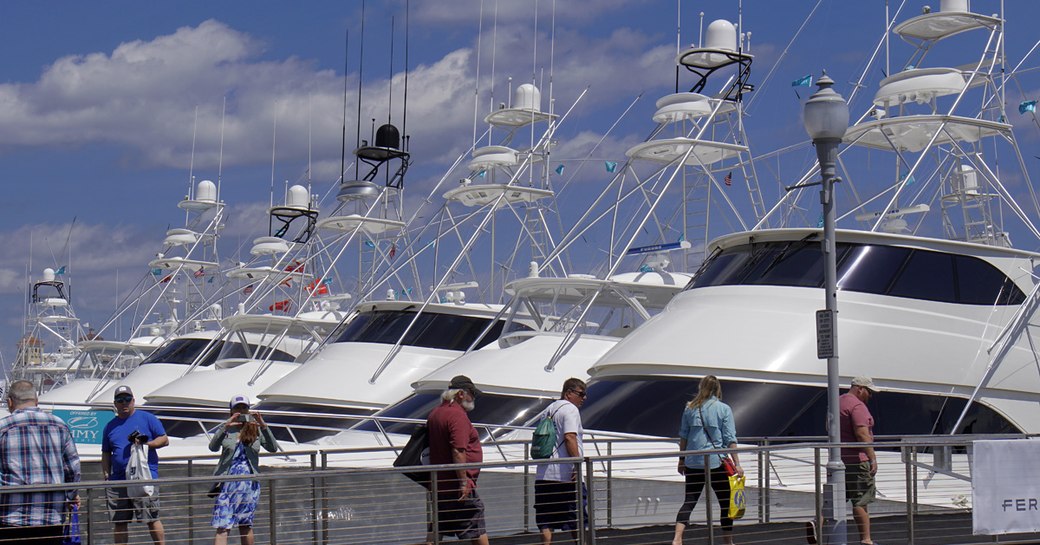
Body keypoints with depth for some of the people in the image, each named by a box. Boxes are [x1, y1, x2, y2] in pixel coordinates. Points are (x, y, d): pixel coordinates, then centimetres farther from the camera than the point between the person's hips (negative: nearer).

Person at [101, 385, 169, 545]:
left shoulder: (147, 418, 7)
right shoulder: (110, 426, 18)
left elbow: (164, 440, 5)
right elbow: (106, 454, 22)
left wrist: (146, 443, -12)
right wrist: (106, 476, 11)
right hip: (118, 481, 4)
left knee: (152, 519, -7)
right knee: (118, 523, 5)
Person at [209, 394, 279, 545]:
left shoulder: (256, 429, 6)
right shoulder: (224, 429, 4)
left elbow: (273, 448, -5)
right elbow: (213, 447, -13)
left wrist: (263, 426, -17)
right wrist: (226, 427, -25)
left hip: (250, 482, 1)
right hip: (228, 481, -1)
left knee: (246, 525, 9)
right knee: (222, 527, -10)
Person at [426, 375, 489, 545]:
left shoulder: (435, 413, 13)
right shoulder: (457, 414, -16)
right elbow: (458, 451, -23)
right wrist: (464, 482, -21)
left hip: (439, 483, 9)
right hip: (456, 484, -9)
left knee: (436, 530, 12)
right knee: (477, 530, -3)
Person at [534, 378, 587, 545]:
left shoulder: (548, 410, 19)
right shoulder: (570, 409, -7)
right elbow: (570, 437, -19)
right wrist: (577, 465, -22)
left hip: (543, 474, 7)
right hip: (565, 475, -7)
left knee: (546, 523, 3)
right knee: (576, 519, 6)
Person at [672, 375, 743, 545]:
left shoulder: (690, 408, 5)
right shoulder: (724, 409, -3)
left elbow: (683, 436, 9)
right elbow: (730, 439, -7)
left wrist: (682, 459, 19)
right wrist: (737, 463, -5)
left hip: (693, 463, 3)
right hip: (716, 462, -3)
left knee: (689, 501, 6)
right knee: (726, 502, 11)